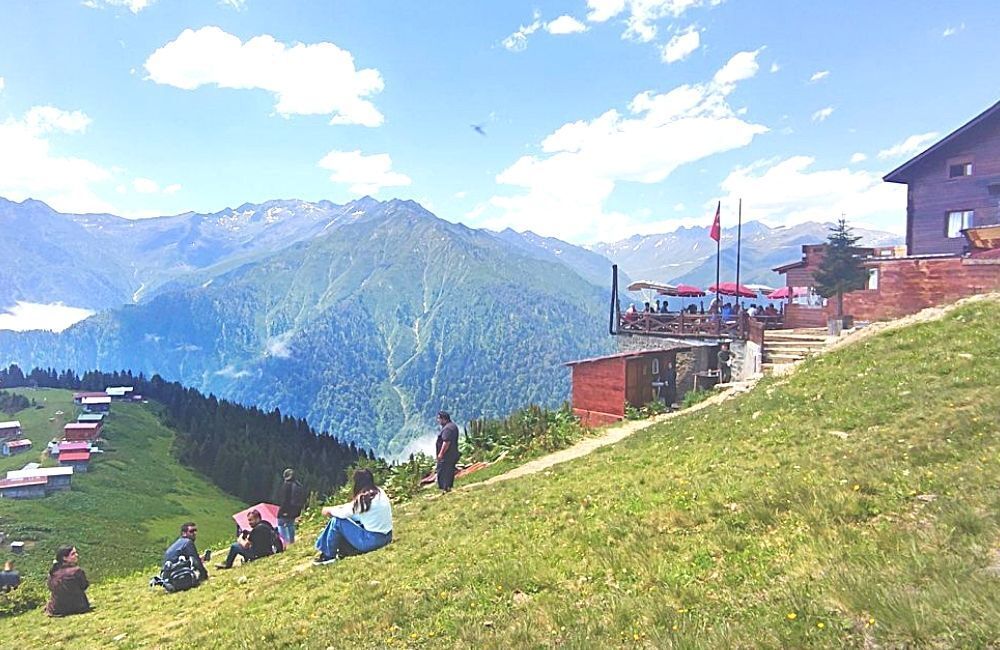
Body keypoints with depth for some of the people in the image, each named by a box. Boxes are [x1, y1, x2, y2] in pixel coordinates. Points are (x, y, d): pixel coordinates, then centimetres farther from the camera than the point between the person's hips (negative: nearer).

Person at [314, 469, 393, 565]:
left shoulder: (364, 498, -17)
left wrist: (329, 510, 13)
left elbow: (343, 513, -5)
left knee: (337, 521, -2)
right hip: (385, 536, 8)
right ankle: (342, 550, 24)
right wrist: (335, 508, 15)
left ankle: (329, 556, 12)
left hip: (372, 540, -8)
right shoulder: (379, 492, 6)